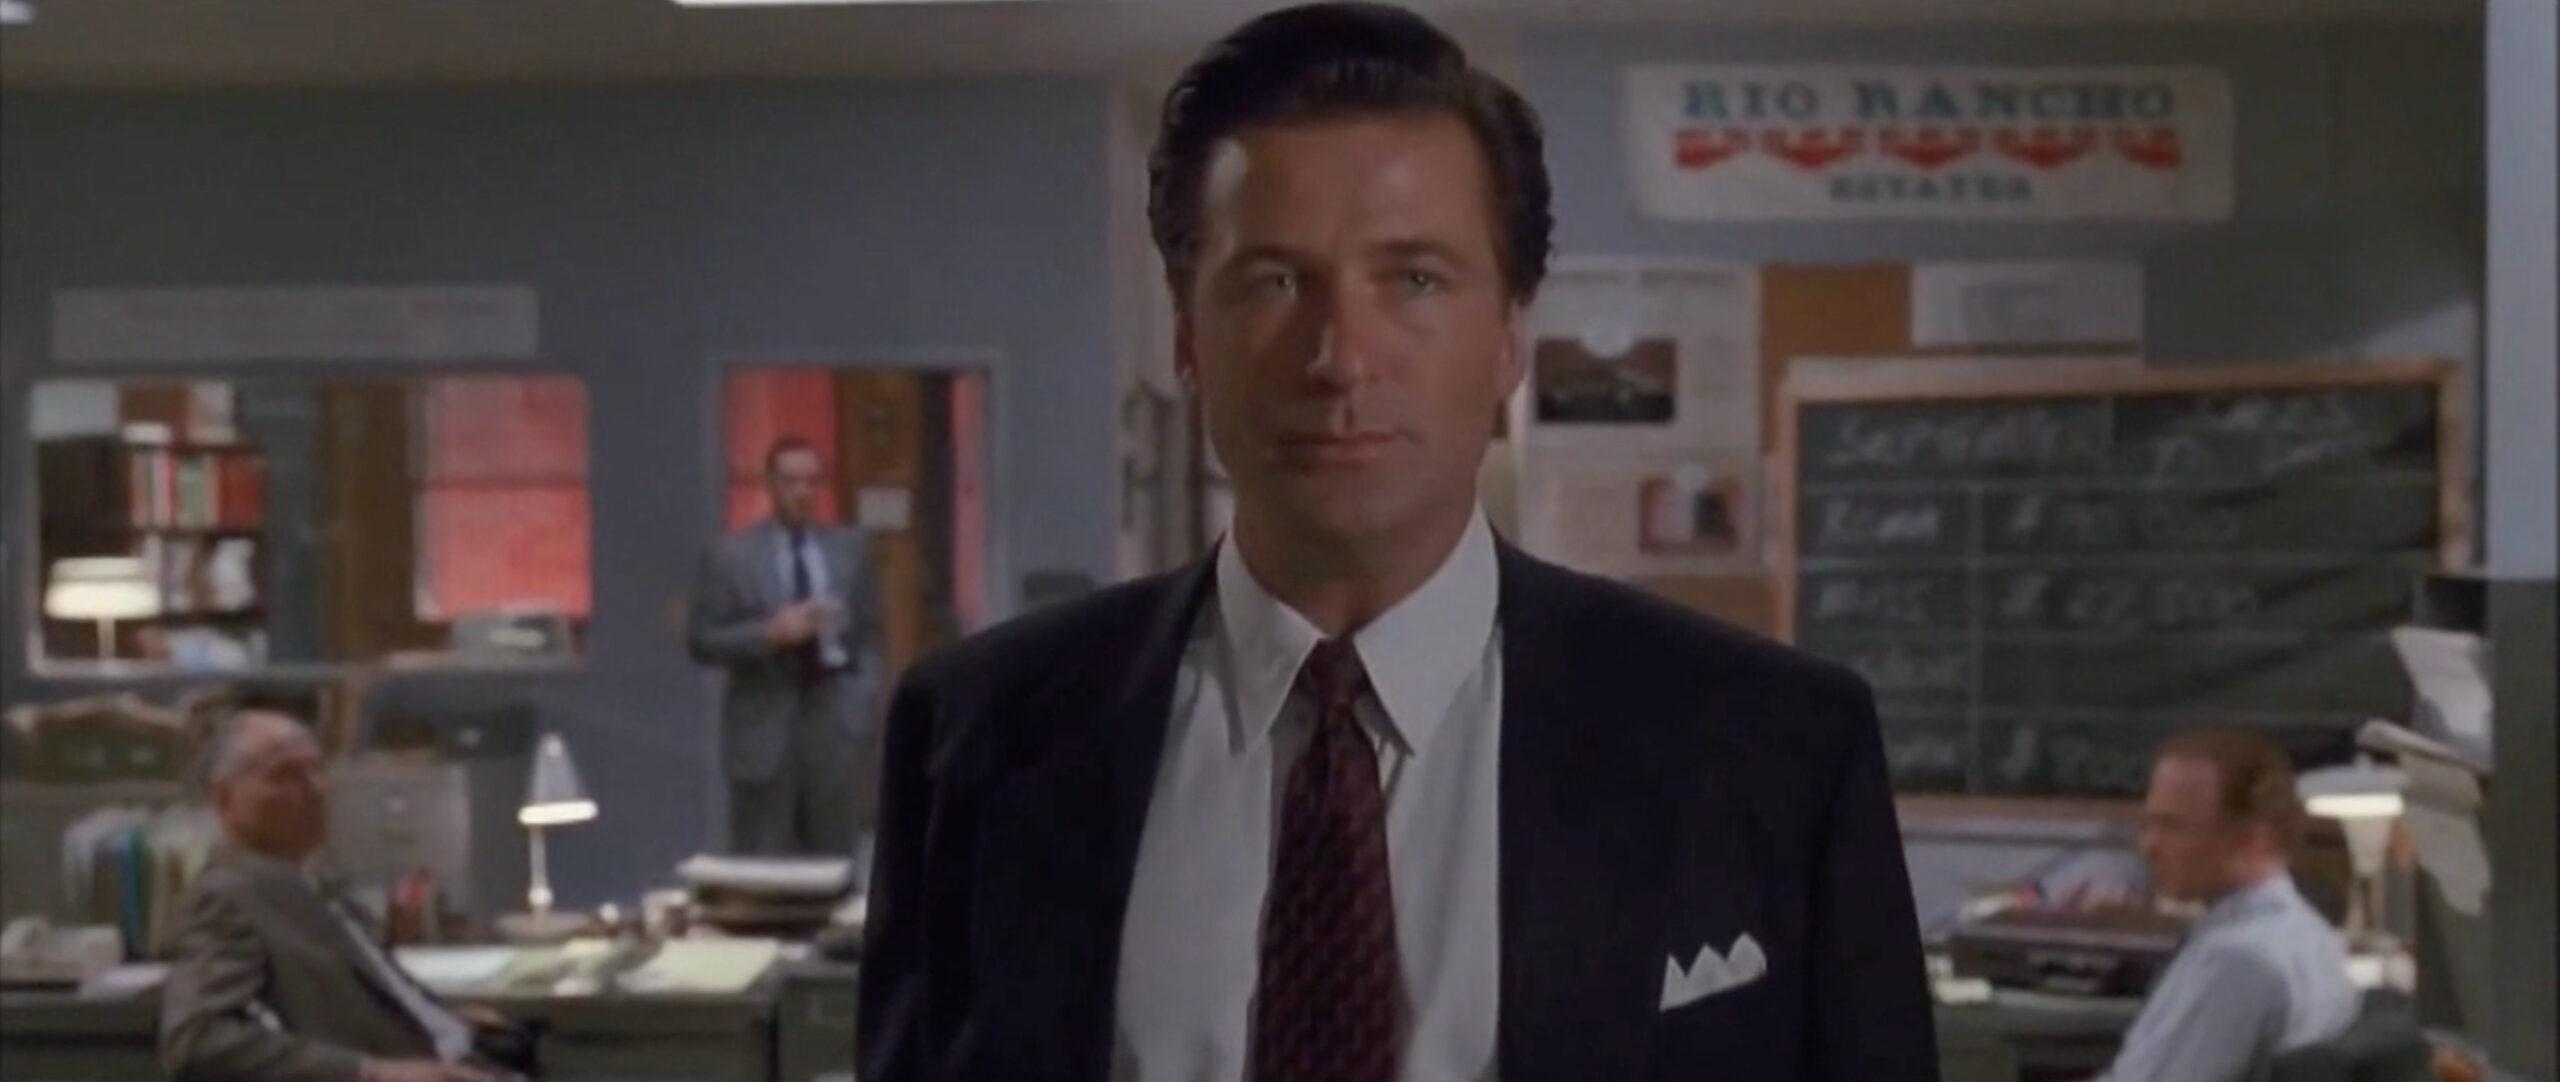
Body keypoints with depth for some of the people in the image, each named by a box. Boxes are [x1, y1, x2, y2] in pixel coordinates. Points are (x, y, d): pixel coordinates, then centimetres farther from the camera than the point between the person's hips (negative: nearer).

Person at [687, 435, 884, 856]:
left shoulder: (851, 549, 8)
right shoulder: (730, 556, -1)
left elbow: (868, 634, 11)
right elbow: (701, 641, -2)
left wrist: (865, 705, 0)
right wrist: (768, 634, -17)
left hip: (835, 723, 3)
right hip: (764, 727, -3)